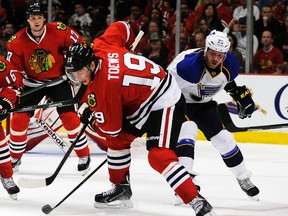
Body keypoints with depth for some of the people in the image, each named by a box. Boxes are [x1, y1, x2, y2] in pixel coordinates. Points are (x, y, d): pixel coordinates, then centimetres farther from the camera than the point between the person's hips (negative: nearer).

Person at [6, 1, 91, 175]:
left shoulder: (59, 32, -20)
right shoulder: (17, 42, -15)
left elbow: (79, 46, -7)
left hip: (58, 80, -2)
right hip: (33, 83, 2)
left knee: (69, 117, -13)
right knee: (19, 118, -4)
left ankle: (84, 155, 4)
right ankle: (15, 158, 16)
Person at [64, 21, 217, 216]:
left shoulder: (103, 87, -27)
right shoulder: (100, 46, -7)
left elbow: (110, 128, -18)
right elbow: (121, 28, 14)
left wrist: (93, 122, 5)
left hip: (164, 103, -11)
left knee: (159, 156, -23)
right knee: (119, 139, 16)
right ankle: (121, 189, 29)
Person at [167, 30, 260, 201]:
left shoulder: (230, 64, -14)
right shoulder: (189, 63, -36)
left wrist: (242, 94, 12)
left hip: (203, 103, 6)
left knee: (224, 139, 6)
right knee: (187, 132, -29)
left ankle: (243, 178, 25)